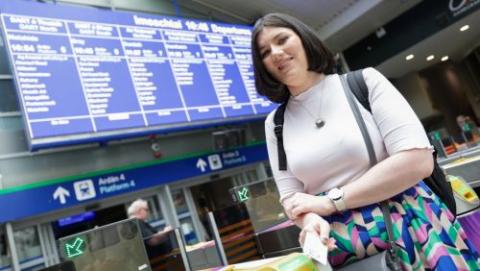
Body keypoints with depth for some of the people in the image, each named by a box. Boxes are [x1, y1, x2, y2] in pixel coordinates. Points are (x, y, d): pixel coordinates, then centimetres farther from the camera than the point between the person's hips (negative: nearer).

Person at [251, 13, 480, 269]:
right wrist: (310, 219, -22)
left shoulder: (363, 80, -4)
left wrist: (330, 200, -14)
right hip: (339, 248, 2)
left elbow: (418, 160, -13)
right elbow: (290, 196, 2)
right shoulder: (275, 124, 3)